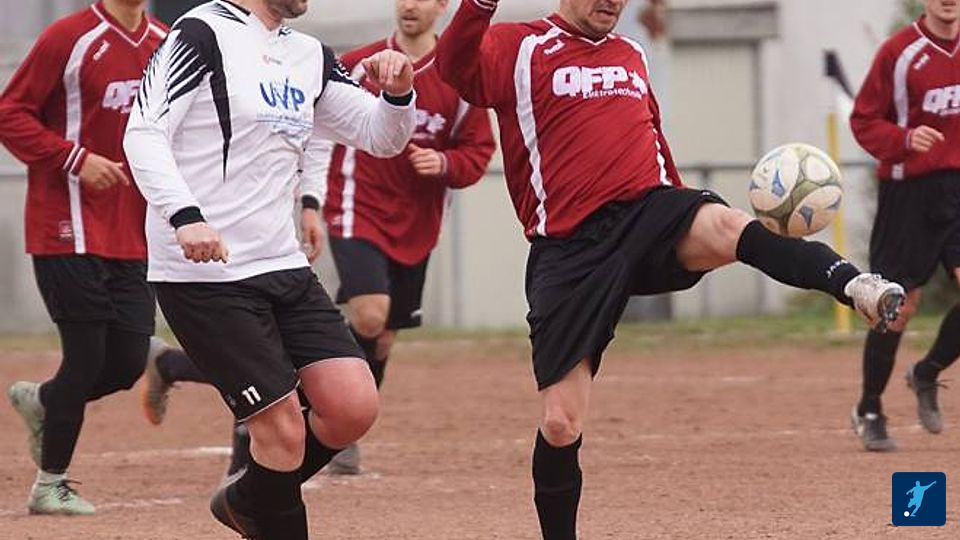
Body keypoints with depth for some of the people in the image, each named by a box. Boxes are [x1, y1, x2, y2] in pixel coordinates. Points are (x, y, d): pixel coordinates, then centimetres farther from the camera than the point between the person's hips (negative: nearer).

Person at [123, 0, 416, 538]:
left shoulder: (309, 56, 13)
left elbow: (382, 136, 15)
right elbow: (144, 134, -18)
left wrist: (398, 91, -7)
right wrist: (185, 215, -33)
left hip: (284, 267, 7)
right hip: (204, 274, -7)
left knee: (354, 407, -2)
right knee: (283, 426, -10)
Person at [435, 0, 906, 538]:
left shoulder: (632, 55, 21)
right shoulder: (519, 49, 3)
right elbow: (457, 68, -18)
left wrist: (689, 226, 31)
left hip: (648, 212, 2)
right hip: (571, 248, -2)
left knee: (728, 227, -33)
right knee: (560, 425, -5)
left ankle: (855, 285, -56)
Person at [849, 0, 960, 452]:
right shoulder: (899, 52, -8)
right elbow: (864, 121, -5)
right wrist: (904, 139, -22)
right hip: (909, 191, -3)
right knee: (900, 305, 0)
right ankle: (869, 411, 19)